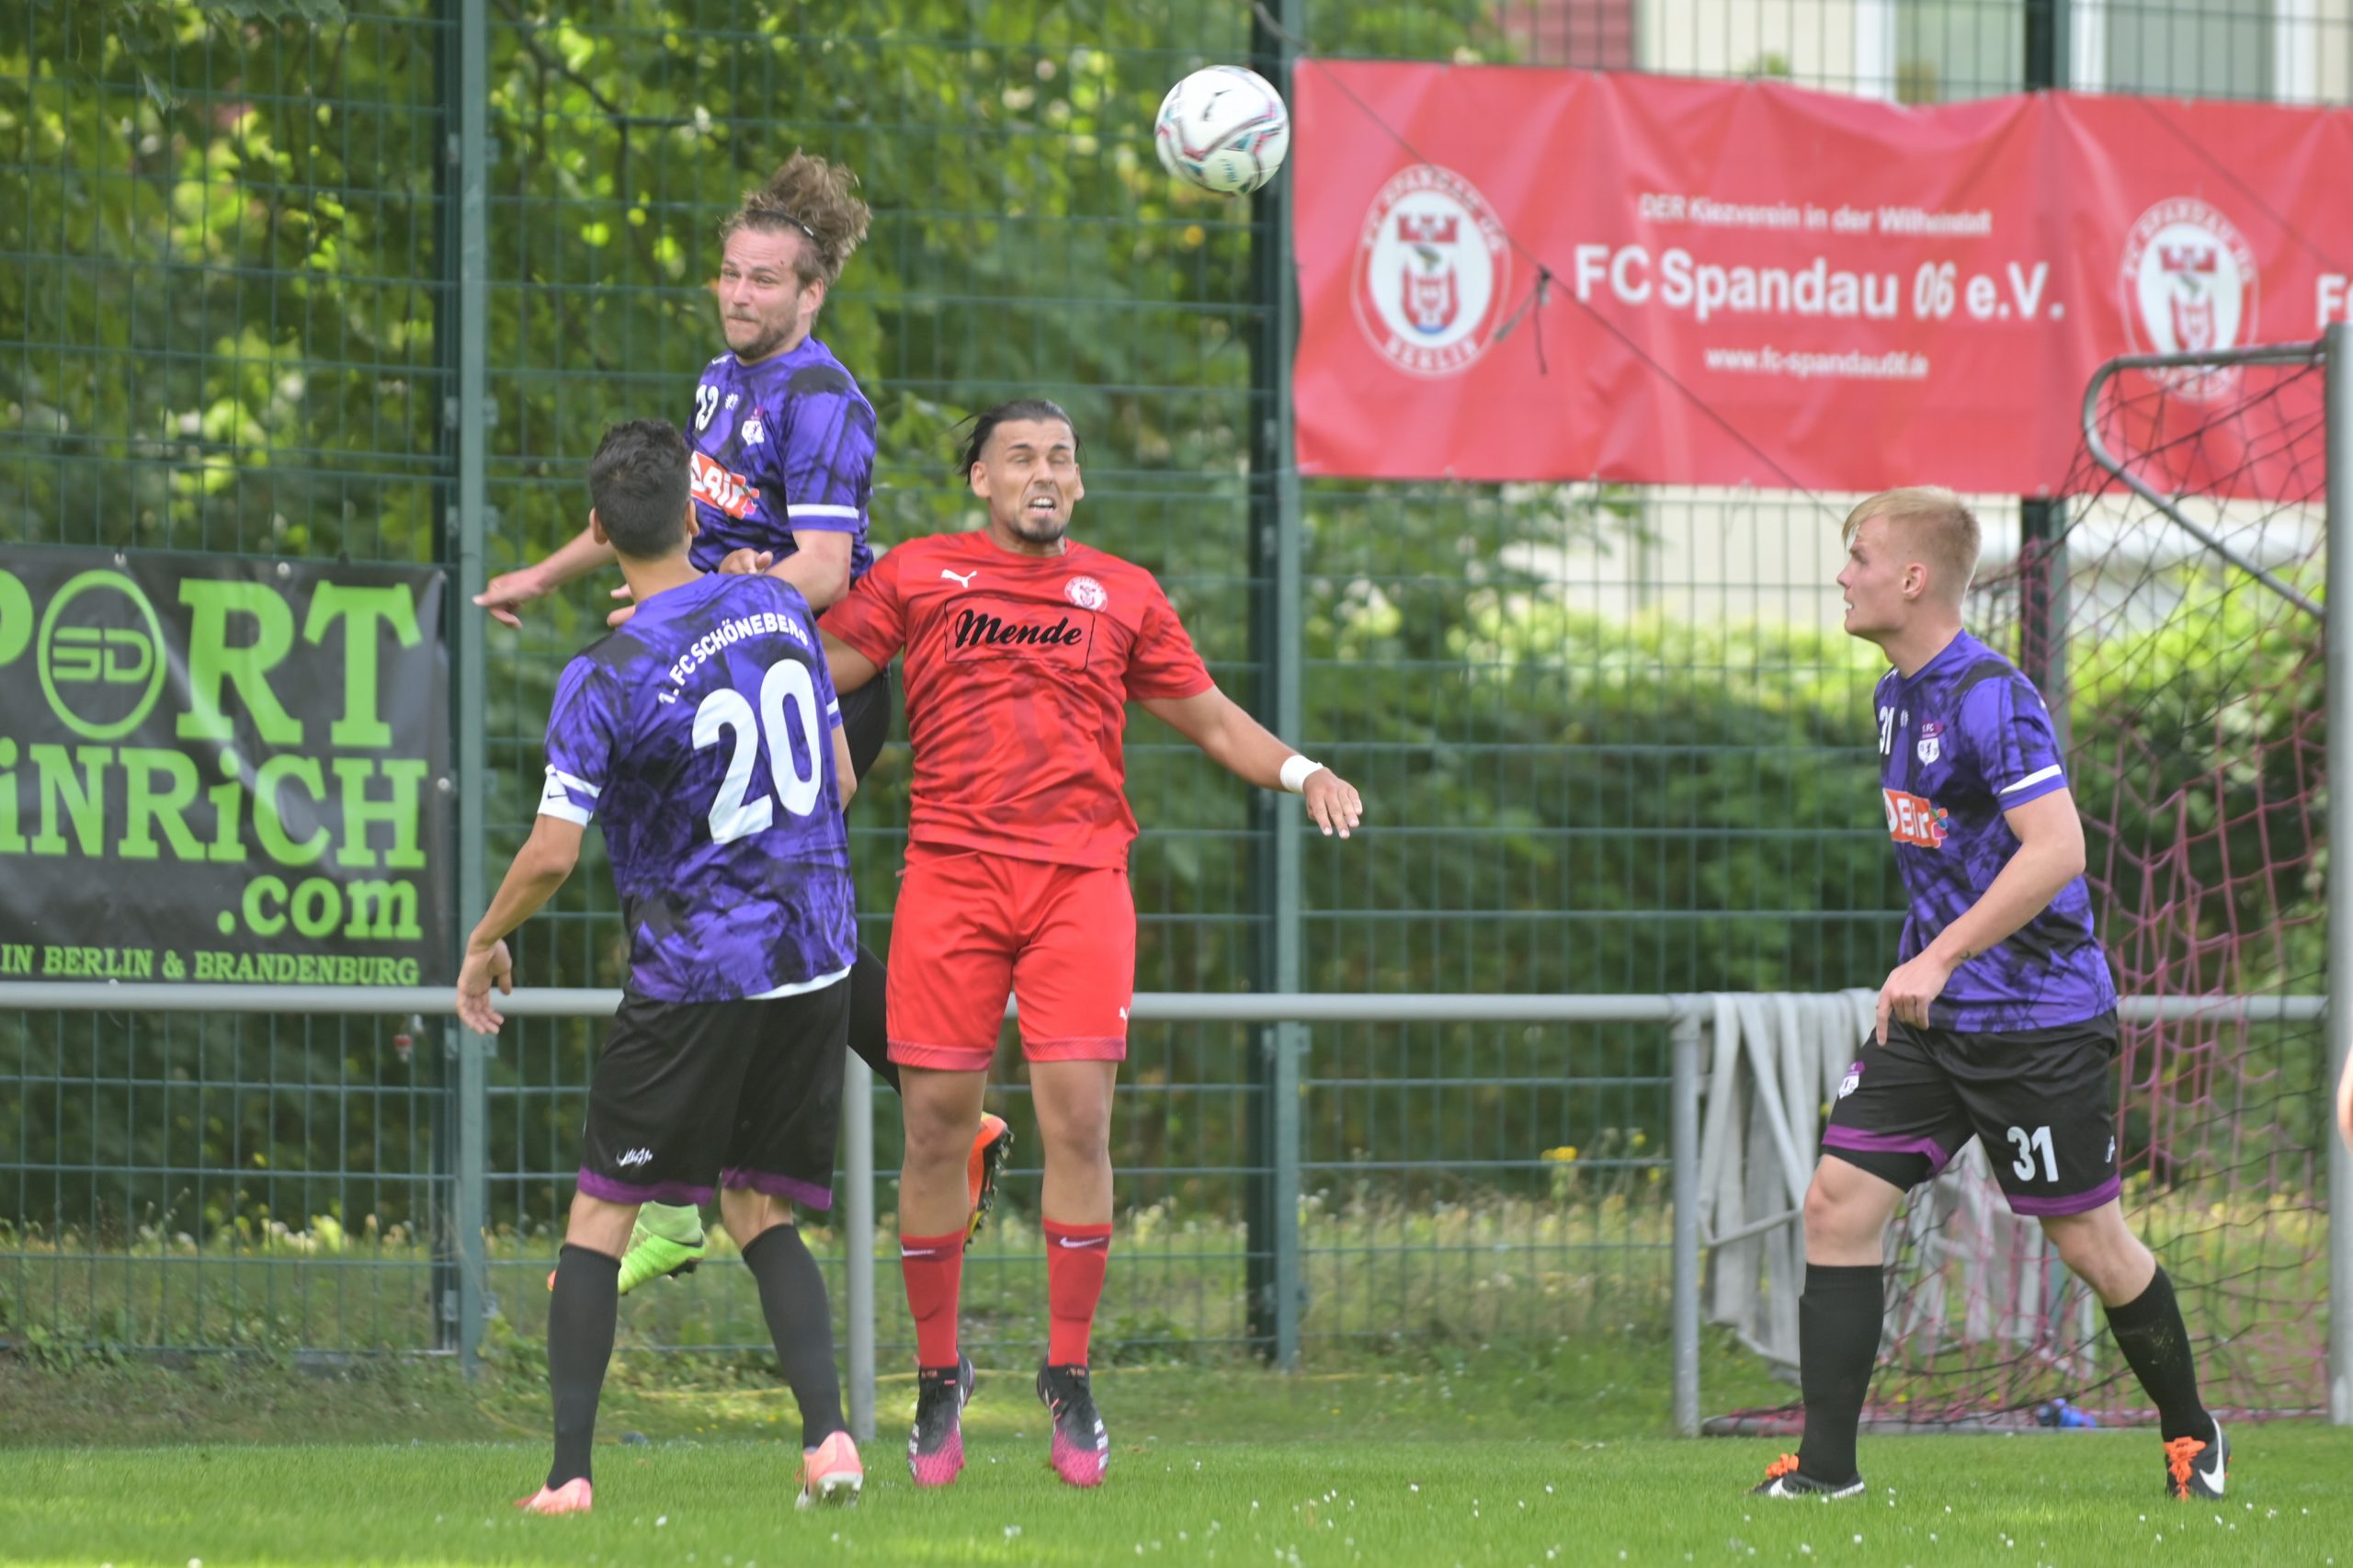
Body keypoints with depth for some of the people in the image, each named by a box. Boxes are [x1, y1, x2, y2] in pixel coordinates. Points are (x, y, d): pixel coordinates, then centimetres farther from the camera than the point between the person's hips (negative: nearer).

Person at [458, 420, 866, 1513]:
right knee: (761, 1214, 13)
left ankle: (570, 1473, 0)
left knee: (599, 1216, 5)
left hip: (695, 976, -5)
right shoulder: (779, 610, 2)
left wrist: (484, 943, 1)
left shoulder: (605, 681, -15)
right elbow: (840, 778, 10)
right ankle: (827, 1433, -6)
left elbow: (553, 852, -17)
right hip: (816, 960, 5)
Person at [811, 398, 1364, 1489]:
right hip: (950, 870, -1)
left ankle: (1069, 1378, 2)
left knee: (1078, 1121, -9)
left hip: (1081, 877, 1)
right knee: (936, 1127, -2)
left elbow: (1210, 718, 19)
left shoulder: (1122, 594, 14)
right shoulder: (919, 576, 10)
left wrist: (1301, 773, 4)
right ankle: (938, 1377, 12)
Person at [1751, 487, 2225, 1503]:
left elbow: (2057, 850, -28)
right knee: (1838, 1201, -4)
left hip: (2036, 1018, -8)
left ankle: (2191, 1435, 24)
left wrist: (1939, 959, -30)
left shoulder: (1990, 700, -19)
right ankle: (1826, 1464, -2)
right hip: (1935, 1013, 8)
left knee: (2088, 1240, 3)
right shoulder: (1900, 696, 10)